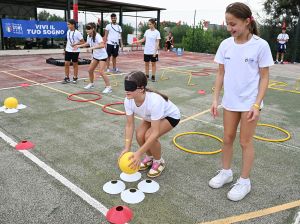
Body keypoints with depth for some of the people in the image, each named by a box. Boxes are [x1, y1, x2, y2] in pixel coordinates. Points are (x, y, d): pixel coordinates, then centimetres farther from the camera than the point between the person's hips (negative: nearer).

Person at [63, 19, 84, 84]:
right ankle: (67, 78, 10)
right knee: (66, 64, 1)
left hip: (75, 51, -5)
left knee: (75, 64, 6)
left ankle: (75, 78, 18)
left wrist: (75, 44, -21)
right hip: (68, 50, 5)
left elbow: (83, 42, -10)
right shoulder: (68, 32, 7)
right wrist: (65, 49, 15)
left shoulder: (77, 33, -12)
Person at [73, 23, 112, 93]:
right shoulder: (89, 36, 0)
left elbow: (102, 45, -40)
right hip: (95, 56, 8)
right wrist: (79, 45, 15)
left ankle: (108, 87, -9)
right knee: (90, 70, 11)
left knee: (101, 72, -17)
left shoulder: (97, 36, -24)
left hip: (102, 56, -8)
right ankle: (91, 83, 33)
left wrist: (92, 48, -46)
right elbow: (88, 43, 22)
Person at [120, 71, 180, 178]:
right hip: (151, 116, 6)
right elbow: (129, 125, -17)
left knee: (149, 136, -26)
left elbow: (155, 133, -39)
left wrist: (138, 153, -40)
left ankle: (159, 162, 3)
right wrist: (127, 148, -25)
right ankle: (149, 158, 14)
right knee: (139, 135, -17)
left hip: (170, 116, -5)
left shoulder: (154, 101, -43)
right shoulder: (128, 100, -25)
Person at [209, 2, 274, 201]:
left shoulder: (260, 45, -12)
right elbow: (221, 74, 5)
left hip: (250, 102, -4)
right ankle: (226, 172, 33)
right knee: (228, 138, 14)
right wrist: (215, 99, 1)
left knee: (246, 142, 5)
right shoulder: (225, 45, -1)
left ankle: (244, 181, 22)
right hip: (230, 101, 4)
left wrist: (257, 104, -14)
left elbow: (264, 77, -8)